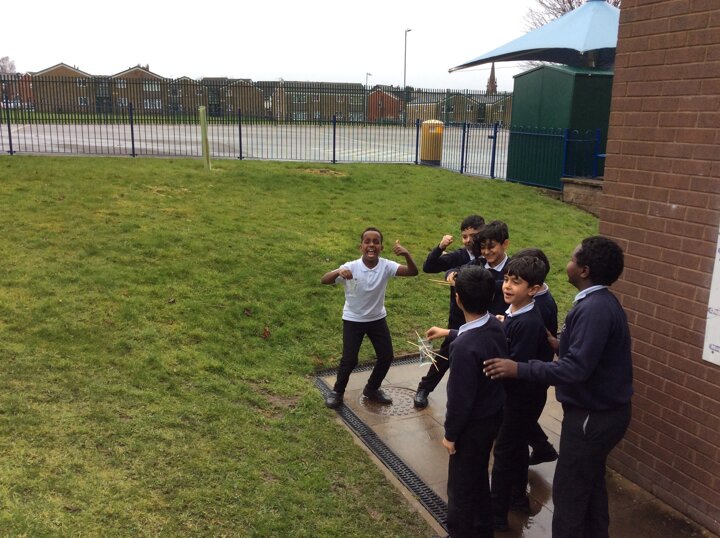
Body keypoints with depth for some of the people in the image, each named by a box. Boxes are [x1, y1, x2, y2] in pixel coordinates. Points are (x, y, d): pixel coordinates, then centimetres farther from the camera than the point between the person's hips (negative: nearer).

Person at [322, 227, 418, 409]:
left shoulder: (386, 266, -16)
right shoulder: (351, 267, -22)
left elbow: (413, 272, -26)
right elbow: (324, 280, -30)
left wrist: (407, 255, -46)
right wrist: (338, 272, -51)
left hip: (377, 319, 3)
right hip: (353, 320, -3)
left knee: (386, 356, 8)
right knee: (349, 359, -5)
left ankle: (372, 389, 32)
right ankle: (337, 392, 22)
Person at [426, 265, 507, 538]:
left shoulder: (464, 347, -35)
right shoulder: (495, 325, -10)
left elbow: (460, 398, -26)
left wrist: (450, 434, -11)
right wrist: (451, 333, 30)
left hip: (474, 423, -9)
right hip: (493, 415, 9)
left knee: (461, 485, 13)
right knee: (478, 477, 28)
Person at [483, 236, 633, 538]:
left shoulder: (594, 310, -27)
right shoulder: (601, 302, 5)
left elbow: (575, 369, -33)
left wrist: (518, 369, -30)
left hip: (592, 416, -10)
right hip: (603, 409, 10)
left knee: (569, 492, 4)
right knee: (591, 483, 25)